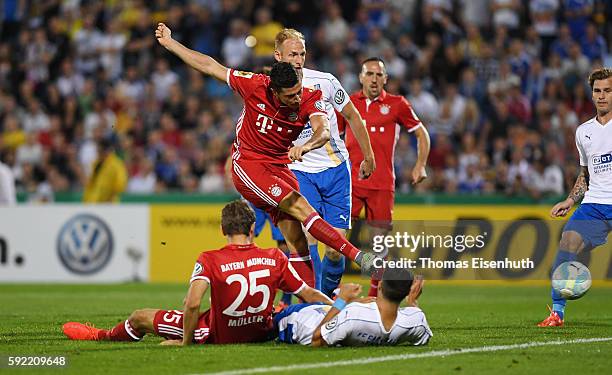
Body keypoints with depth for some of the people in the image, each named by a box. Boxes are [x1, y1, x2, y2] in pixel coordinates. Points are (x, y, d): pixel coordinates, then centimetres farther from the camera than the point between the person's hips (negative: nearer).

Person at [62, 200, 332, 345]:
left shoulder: (209, 261, -22)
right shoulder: (275, 259, -11)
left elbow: (192, 304, -32)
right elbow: (310, 296, -5)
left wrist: (186, 341, -17)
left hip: (217, 335, -3)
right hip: (261, 332, 3)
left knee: (140, 317, 16)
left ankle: (100, 336, 42)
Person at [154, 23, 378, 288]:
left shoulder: (309, 99, -13)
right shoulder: (254, 85, -15)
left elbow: (324, 131, -30)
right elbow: (210, 67, -3)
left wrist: (304, 147, -52)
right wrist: (168, 42, 3)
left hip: (279, 167, 3)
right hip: (247, 165, -3)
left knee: (297, 243, -3)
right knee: (300, 207, -22)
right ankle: (356, 256, -27)